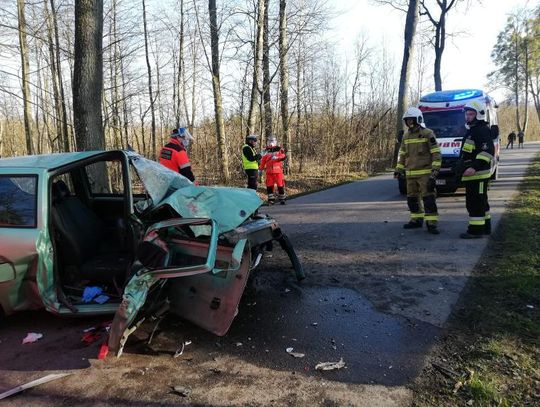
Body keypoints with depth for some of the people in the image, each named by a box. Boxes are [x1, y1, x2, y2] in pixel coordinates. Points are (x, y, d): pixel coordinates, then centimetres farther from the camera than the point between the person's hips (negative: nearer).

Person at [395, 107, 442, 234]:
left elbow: (436, 153, -7)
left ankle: (432, 223, -5)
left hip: (425, 172, -6)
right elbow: (402, 154, 20)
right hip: (410, 173, 7)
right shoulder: (406, 136, 14)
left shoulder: (428, 133, -5)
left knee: (428, 198, -8)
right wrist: (399, 169, 13)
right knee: (412, 198, 12)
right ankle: (416, 220, 25)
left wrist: (435, 170, -15)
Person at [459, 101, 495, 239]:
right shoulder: (472, 130, 20)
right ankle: (485, 227, 28)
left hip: (478, 173, -11)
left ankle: (476, 230, -4)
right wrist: (464, 167, 26)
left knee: (475, 202, -8)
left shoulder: (482, 130, -13)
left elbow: (487, 152, -23)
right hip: (473, 174, 11)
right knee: (480, 202, 17)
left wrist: (475, 167, -30)